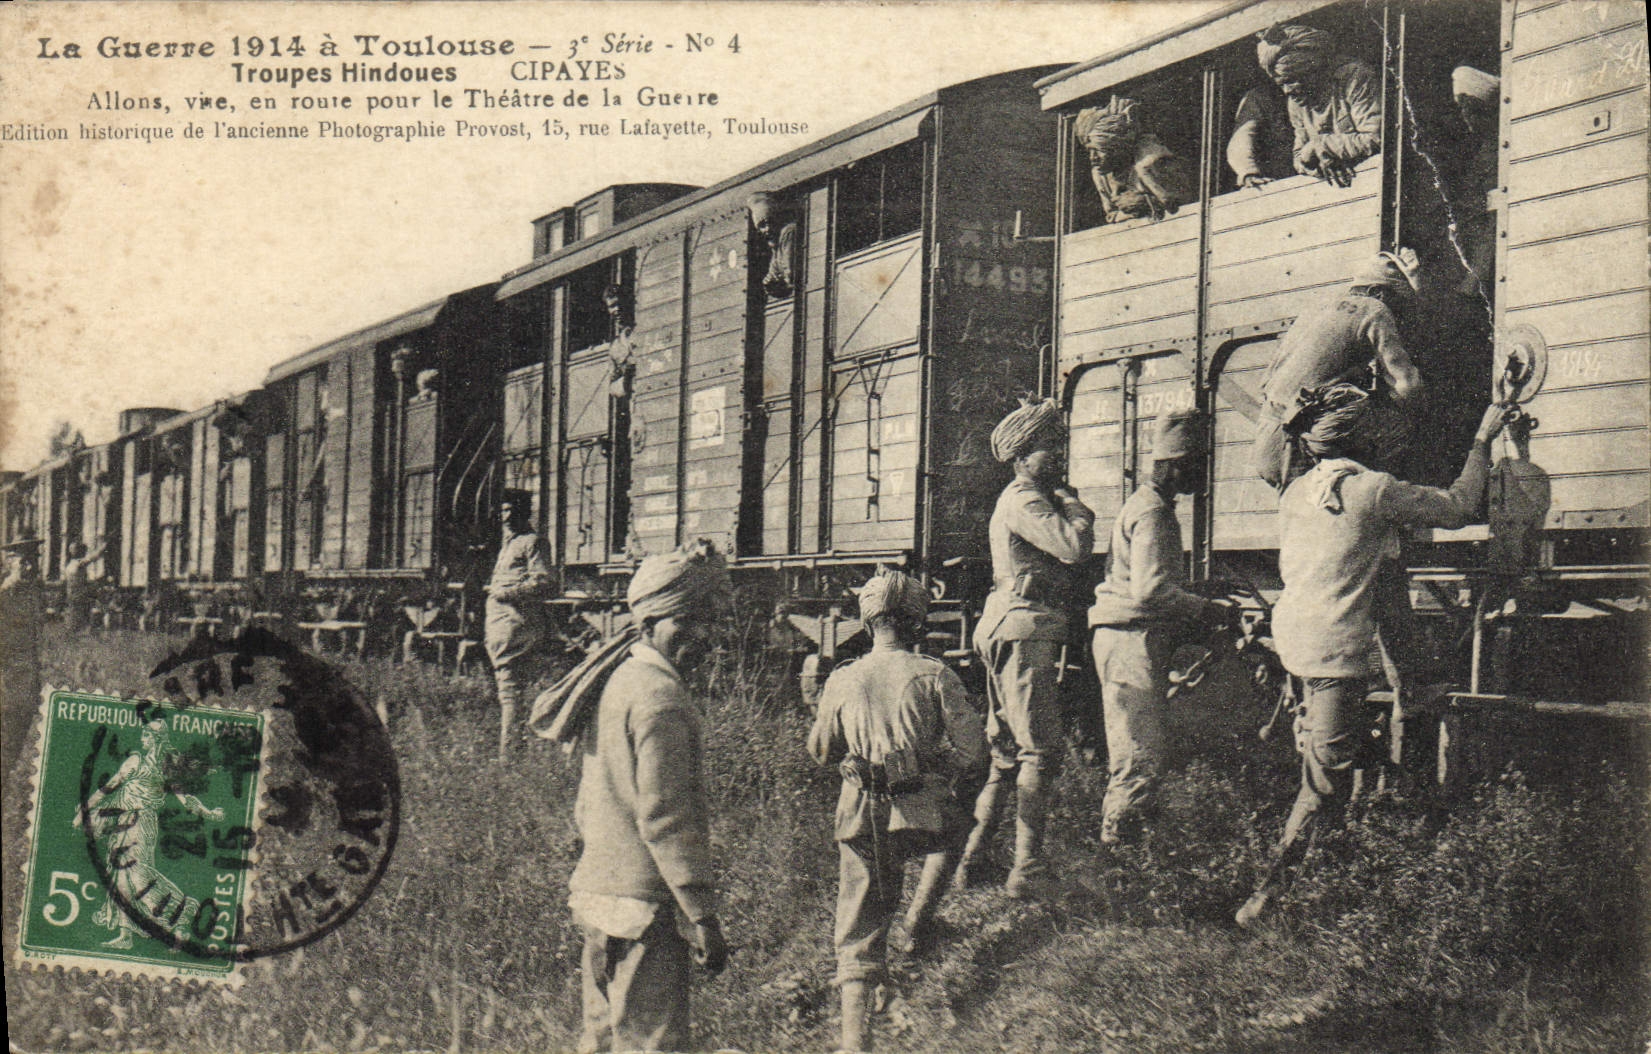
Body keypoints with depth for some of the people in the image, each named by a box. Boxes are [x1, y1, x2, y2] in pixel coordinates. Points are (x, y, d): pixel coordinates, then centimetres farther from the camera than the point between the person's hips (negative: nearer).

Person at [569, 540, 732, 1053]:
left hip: (599, 891, 10)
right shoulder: (661, 697, -16)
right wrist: (702, 916, -19)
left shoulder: (617, 680, 14)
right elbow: (666, 818, -21)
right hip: (645, 905, -10)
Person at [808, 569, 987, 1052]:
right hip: (923, 814, -2)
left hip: (861, 816, 2)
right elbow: (974, 753, -6)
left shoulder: (842, 681, 1)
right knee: (955, 828, 34)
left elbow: (821, 752, 14)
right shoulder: (934, 676, -5)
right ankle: (920, 918, 26)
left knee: (859, 927, 9)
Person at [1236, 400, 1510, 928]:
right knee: (1325, 777, -4)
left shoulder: (1296, 492, 10)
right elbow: (1458, 507, 1)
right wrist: (1483, 441, 12)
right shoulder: (1375, 488, -8)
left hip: (1289, 629, 8)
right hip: (1336, 646, -7)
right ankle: (1270, 888, -6)